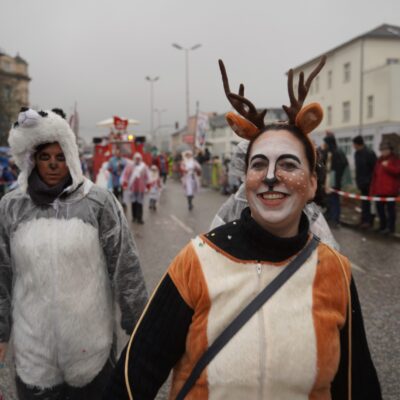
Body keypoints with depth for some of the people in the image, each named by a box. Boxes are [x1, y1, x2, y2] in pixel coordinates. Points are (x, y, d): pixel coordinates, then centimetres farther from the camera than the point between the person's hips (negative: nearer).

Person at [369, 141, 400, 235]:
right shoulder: (379, 160, 17)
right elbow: (375, 175, 17)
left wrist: (387, 166, -22)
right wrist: (373, 189, 13)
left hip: (390, 190, -7)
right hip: (379, 190, 7)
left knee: (390, 209, -4)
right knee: (379, 208, 10)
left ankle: (390, 228, 1)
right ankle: (382, 226, 23)